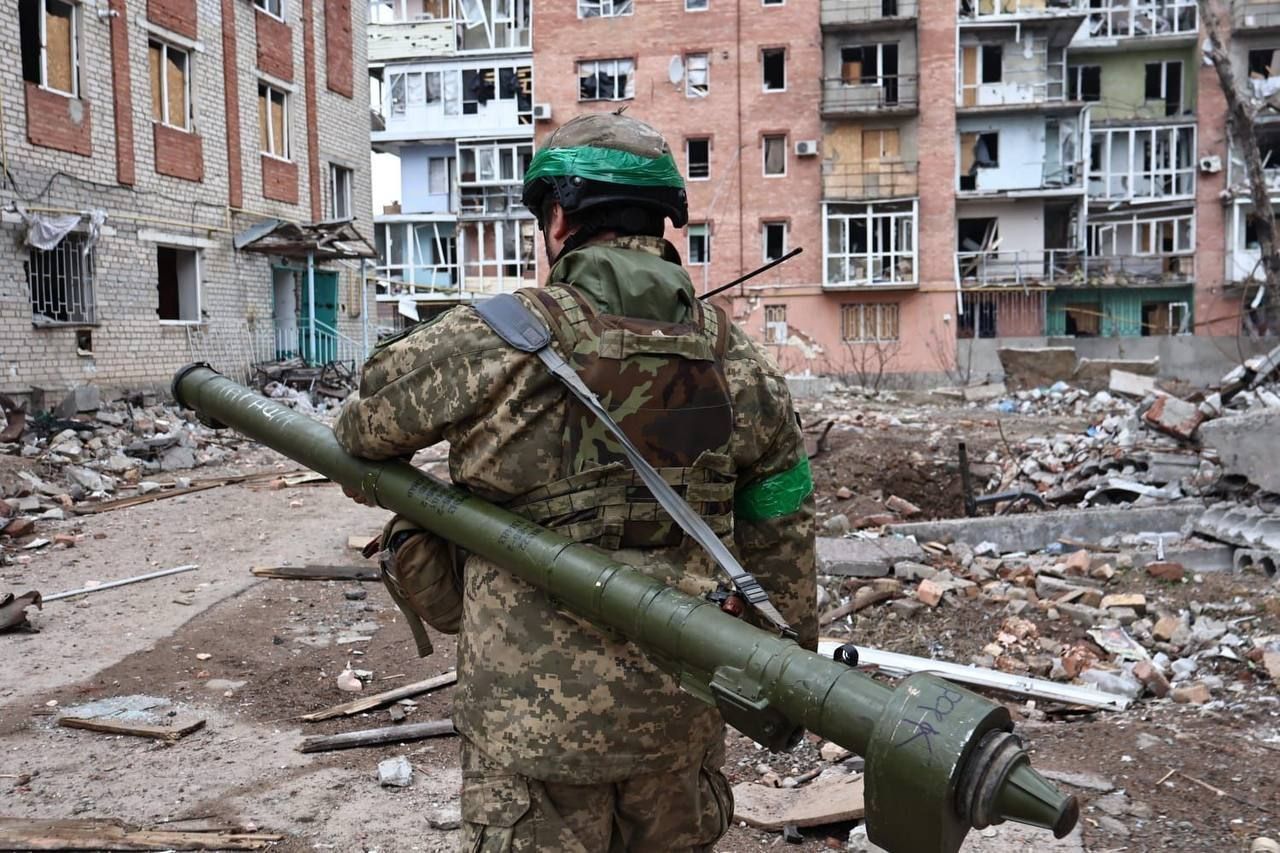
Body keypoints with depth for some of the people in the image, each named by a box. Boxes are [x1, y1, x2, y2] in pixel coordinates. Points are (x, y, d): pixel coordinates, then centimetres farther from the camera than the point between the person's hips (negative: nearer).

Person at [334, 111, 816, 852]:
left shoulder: (497, 340, -14)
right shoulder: (739, 359, -1)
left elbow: (366, 426, 2)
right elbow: (782, 537, 5)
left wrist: (373, 470, 25)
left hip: (540, 710, -4)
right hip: (683, 705, 5)